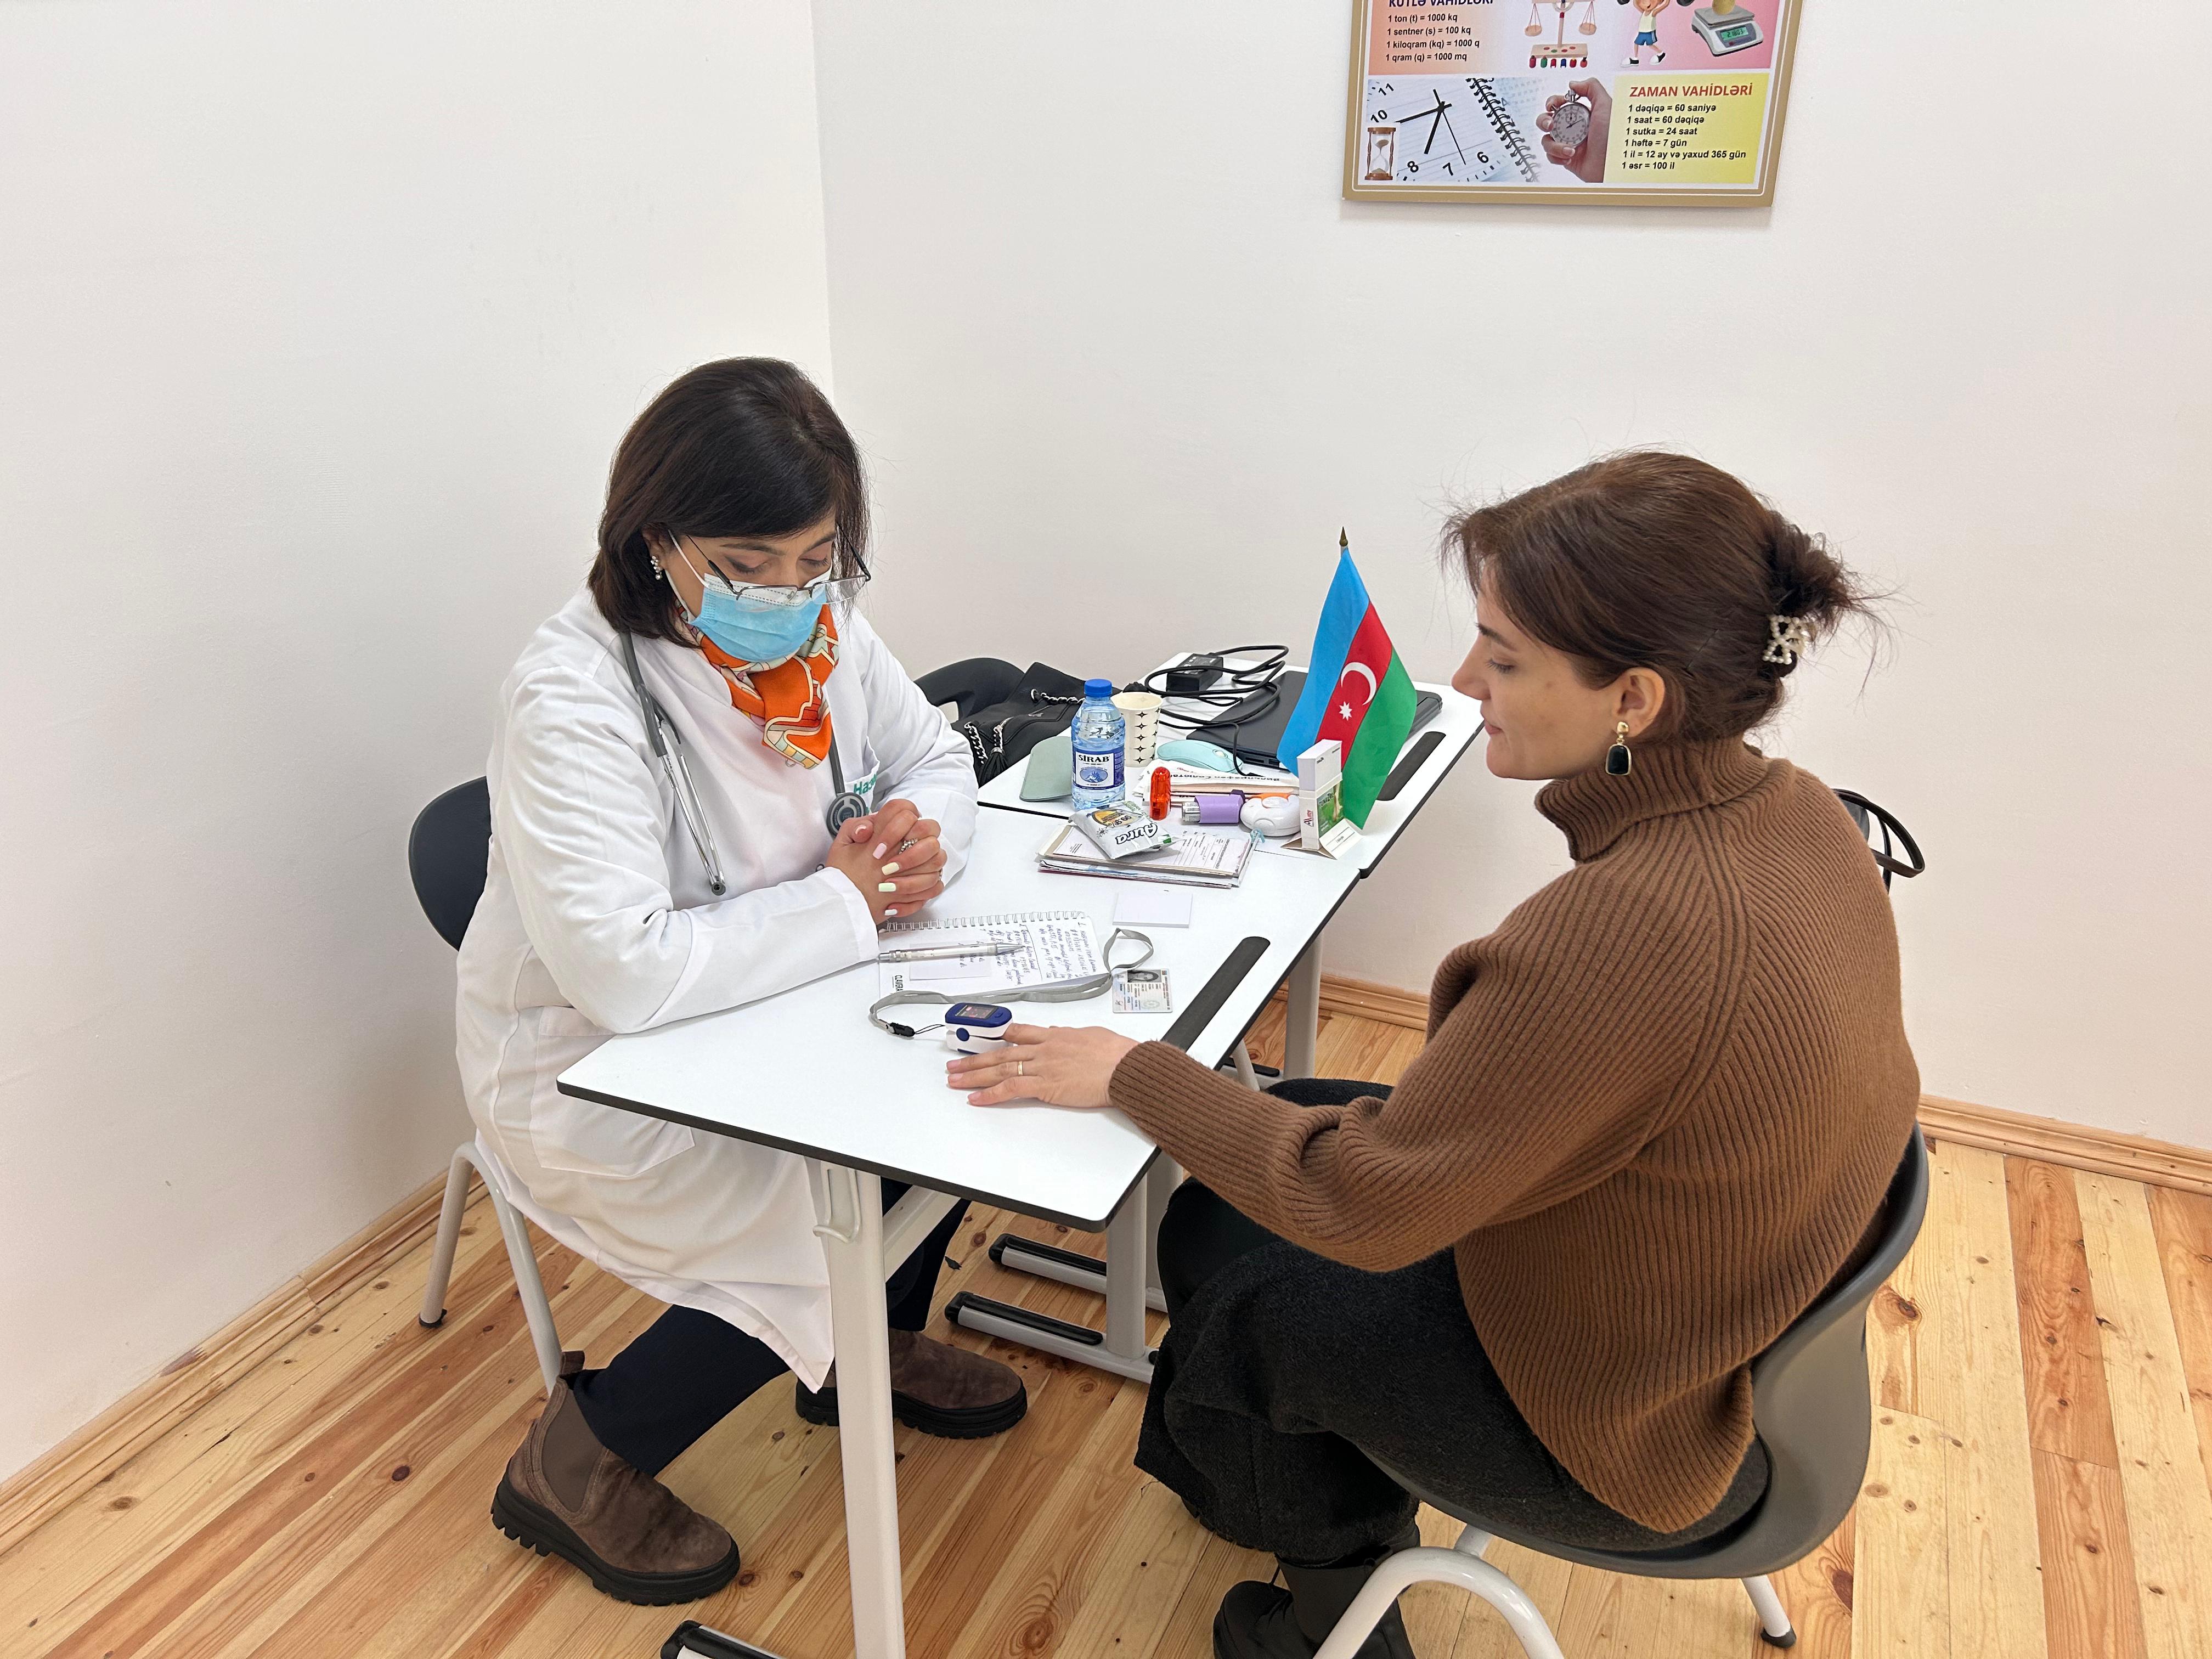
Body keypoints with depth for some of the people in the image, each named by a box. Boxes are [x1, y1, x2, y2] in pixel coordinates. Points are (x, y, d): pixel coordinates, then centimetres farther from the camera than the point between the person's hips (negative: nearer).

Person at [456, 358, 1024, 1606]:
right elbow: (627, 975, -37)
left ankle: (874, 1350, 21)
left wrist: (920, 829, -15)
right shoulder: (572, 703, -29)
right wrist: (844, 901, -27)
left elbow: (935, 755, 9)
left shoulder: (821, 626, -6)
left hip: (767, 1008, 7)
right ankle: (581, 1465, 6)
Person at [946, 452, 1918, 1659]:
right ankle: (1342, 1514, 37)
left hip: (1621, 1437, -8)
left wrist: (1131, 1074, -15)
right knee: (1288, 1116, 16)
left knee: (1219, 1247, 9)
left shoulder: (1624, 929, -37)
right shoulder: (1802, 817, -9)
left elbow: (1365, 1206, -28)